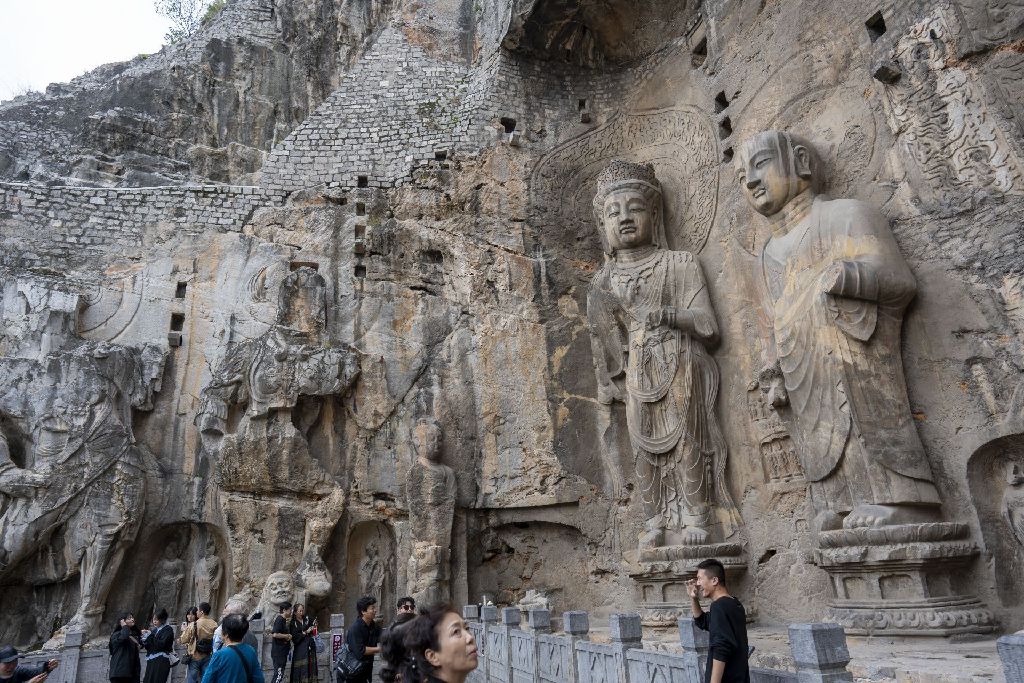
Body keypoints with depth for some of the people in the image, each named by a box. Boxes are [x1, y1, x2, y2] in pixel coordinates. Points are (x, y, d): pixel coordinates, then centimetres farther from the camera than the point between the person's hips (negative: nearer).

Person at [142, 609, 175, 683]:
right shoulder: (155, 630, 16)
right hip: (151, 661, 7)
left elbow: (161, 644, -16)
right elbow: (149, 646, 16)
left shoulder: (168, 630, -3)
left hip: (161, 662, -7)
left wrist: (150, 636, -12)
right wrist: (145, 638, -2)